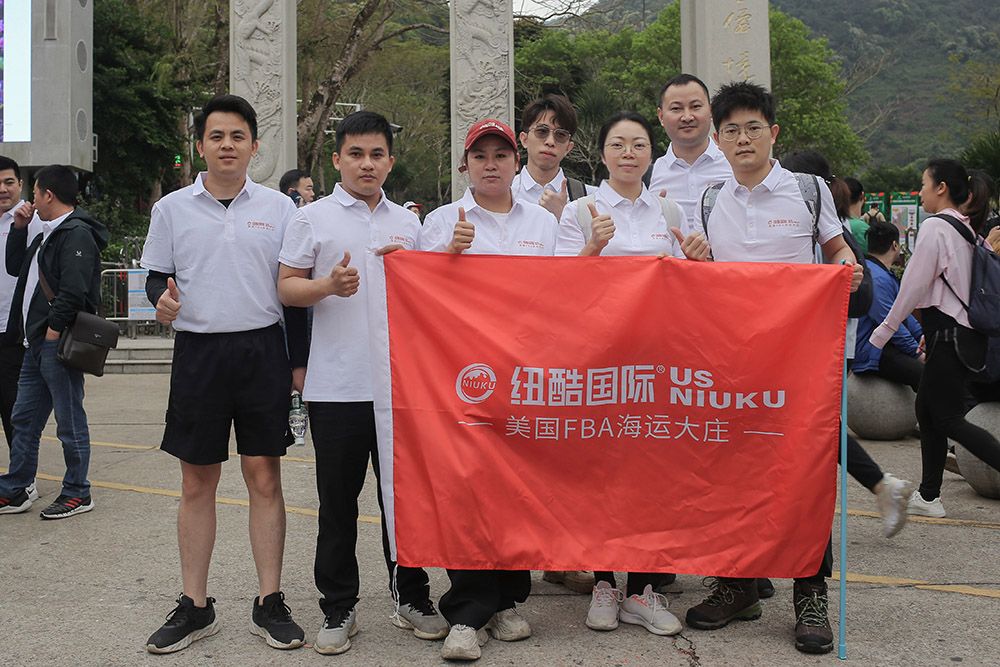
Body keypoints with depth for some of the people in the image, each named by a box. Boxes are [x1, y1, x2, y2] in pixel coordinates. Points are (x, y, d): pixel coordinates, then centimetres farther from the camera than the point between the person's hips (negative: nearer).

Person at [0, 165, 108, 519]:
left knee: (69, 420, 0)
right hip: (38, 343, 11)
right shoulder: (48, 233, 20)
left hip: (58, 343, -11)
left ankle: (77, 494, 10)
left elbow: (74, 289, -23)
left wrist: (54, 327, -20)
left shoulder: (77, 233, -14)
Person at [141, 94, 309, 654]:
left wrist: (300, 360, 3)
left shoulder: (278, 208, 4)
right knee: (197, 483, 6)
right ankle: (195, 606, 17)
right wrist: (162, 299, -14)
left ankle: (270, 602, 12)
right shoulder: (173, 208, 6)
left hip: (263, 351, -1)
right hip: (198, 352, 1)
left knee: (265, 477, 2)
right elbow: (157, 276, 10)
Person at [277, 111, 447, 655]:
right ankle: (338, 610, 16)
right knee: (338, 502, 4)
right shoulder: (313, 218, 4)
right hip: (336, 384, -2)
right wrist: (328, 285, -16)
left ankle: (411, 597, 22)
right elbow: (286, 287, 2)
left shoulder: (408, 222, 14)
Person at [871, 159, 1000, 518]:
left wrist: (883, 331, -6)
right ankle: (928, 496, 17)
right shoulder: (965, 228, 14)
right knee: (926, 409, 13)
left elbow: (913, 286, -14)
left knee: (948, 419, -4)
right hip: (966, 332, 9)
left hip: (949, 336, -9)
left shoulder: (934, 226, -13)